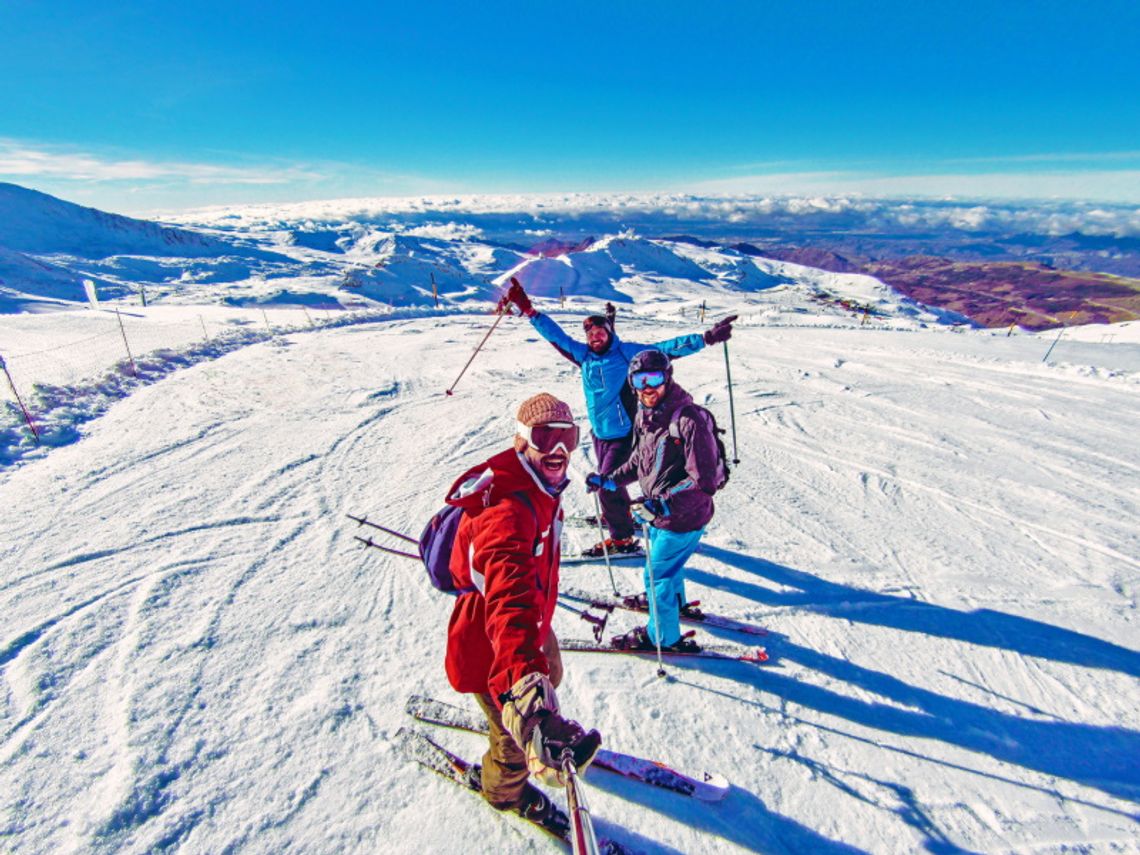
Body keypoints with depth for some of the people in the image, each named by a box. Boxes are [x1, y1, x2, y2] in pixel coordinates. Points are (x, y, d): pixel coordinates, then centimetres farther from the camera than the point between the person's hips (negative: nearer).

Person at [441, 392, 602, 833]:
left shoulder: (540, 486, -7)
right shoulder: (505, 508, -39)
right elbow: (509, 594, -57)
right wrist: (523, 687, -69)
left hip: (530, 623, 9)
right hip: (491, 645, -9)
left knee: (547, 679, 35)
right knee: (518, 736, 16)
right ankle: (504, 788, 52)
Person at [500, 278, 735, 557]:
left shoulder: (627, 353, -12)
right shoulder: (584, 355, 1)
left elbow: (667, 348, -16)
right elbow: (556, 335, 6)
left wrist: (705, 338, -25)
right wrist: (527, 309, 4)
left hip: (623, 435, -6)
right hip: (599, 433, 6)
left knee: (608, 484, -5)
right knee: (606, 480, 22)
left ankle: (622, 539, 12)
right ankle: (615, 515, 49)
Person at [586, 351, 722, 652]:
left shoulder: (690, 420, -28)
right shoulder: (645, 415, -1)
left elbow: (703, 481, -29)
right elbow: (639, 461, 15)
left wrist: (665, 503, -37)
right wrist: (609, 481, 10)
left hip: (684, 517, -8)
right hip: (659, 512, 8)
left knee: (657, 575, 6)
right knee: (668, 564, 30)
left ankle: (662, 635, 30)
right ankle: (675, 601, 59)